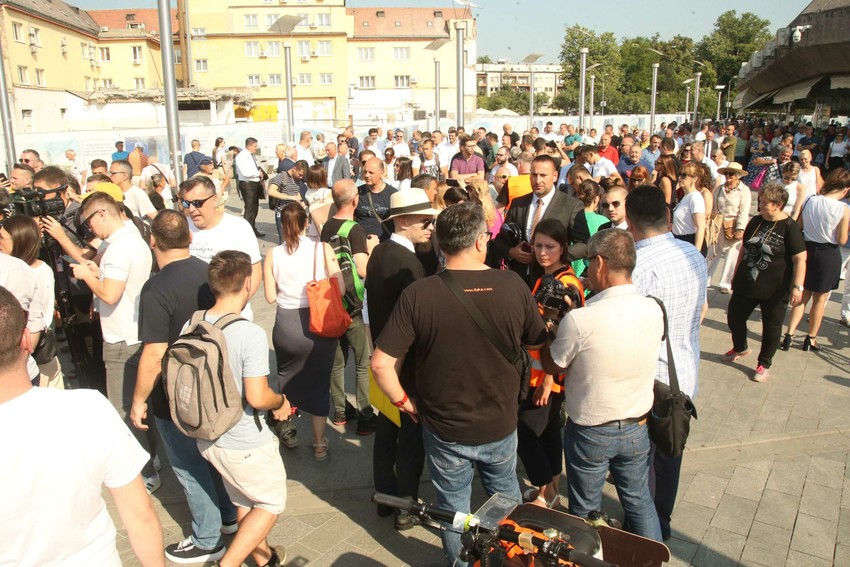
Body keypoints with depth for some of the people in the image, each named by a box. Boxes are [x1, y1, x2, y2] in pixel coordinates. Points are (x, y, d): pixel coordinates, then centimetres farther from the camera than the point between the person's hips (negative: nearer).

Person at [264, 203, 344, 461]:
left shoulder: (273, 254, -6)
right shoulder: (323, 249, -8)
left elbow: (271, 297, -2)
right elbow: (340, 289, -9)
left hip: (286, 326, 1)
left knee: (287, 378, 26)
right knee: (318, 382, 15)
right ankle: (319, 443, 23)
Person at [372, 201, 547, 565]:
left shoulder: (417, 294, -22)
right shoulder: (513, 286, -17)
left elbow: (381, 363, -22)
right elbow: (538, 344, -1)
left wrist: (402, 400, -5)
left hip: (444, 429, -2)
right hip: (501, 425, 2)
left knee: (453, 505, 21)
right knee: (506, 493, 29)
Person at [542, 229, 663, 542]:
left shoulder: (578, 320, -28)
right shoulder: (653, 310, -11)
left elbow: (551, 366, -11)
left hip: (590, 432, -4)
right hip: (637, 427, 4)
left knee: (586, 511, 18)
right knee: (640, 501, 25)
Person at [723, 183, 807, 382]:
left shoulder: (790, 227, -14)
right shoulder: (755, 221, 4)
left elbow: (800, 259, -16)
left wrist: (797, 286, -23)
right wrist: (736, 275, 17)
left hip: (775, 290, -6)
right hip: (746, 284, 6)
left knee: (771, 327, 9)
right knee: (734, 317, 14)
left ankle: (764, 364, 26)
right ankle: (740, 348, 41)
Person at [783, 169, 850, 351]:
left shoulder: (810, 201, -7)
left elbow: (798, 226, 1)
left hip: (807, 250, 3)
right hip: (828, 255, -3)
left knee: (802, 297, 17)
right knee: (819, 299, 13)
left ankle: (789, 334, 10)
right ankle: (811, 339, 24)